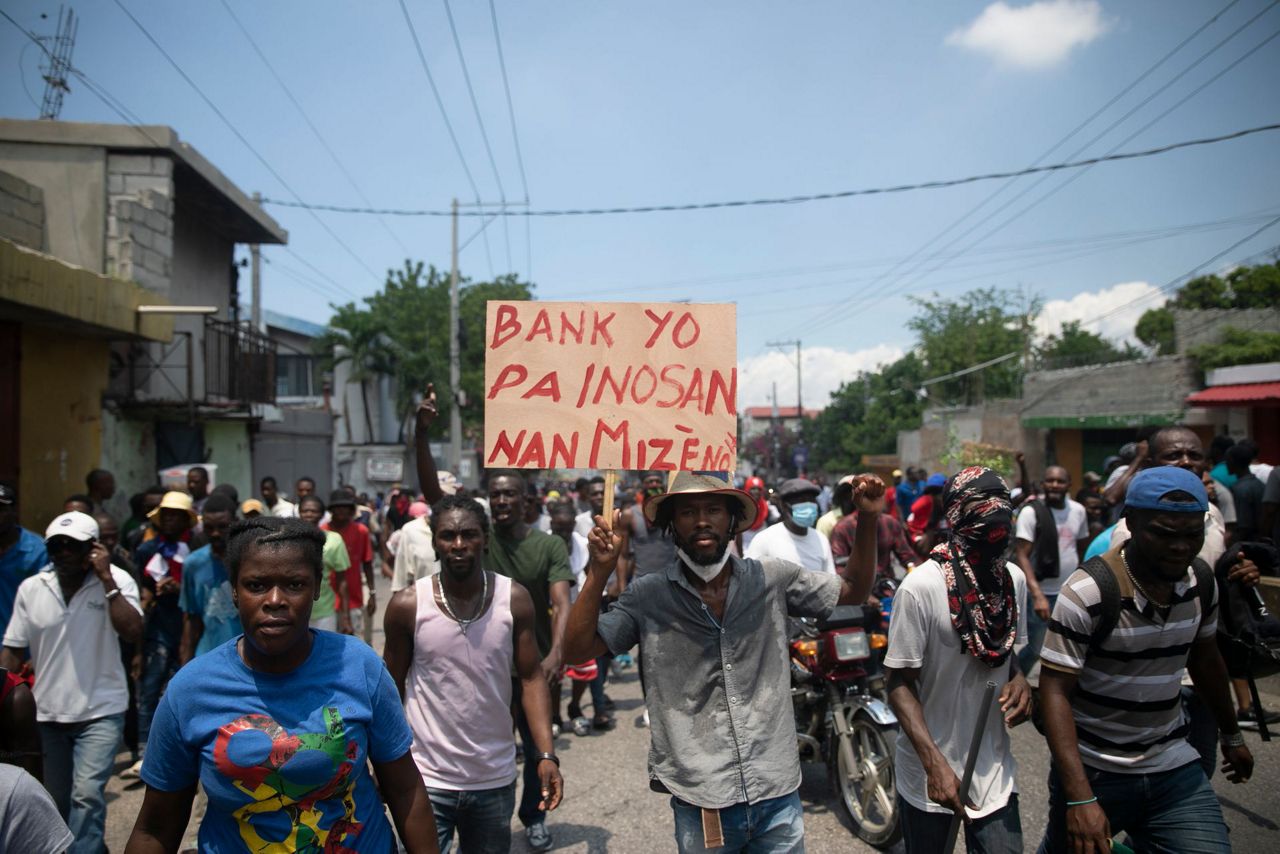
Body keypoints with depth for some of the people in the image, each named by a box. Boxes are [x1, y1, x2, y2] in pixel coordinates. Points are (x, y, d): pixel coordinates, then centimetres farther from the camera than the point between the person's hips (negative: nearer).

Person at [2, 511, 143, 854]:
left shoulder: (116, 581, -9)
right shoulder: (31, 588, -1)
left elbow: (133, 633, -22)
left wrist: (106, 578, -22)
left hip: (100, 711, -4)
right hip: (46, 713, 4)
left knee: (87, 794, -17)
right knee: (55, 802, 17)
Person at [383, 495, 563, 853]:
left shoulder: (514, 599, -7)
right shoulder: (407, 605, -9)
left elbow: (531, 679, -3)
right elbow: (393, 689, 1)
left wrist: (547, 755, -12)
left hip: (496, 781, 2)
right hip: (426, 782, -2)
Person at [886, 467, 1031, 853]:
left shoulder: (1015, 579, 0)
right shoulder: (921, 586, -19)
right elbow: (899, 683, -14)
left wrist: (1019, 680, -7)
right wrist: (934, 763, -23)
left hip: (995, 768, 4)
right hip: (929, 774, -4)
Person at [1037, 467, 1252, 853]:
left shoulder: (1202, 584, -2)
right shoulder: (1086, 593, -22)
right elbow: (1055, 691, -22)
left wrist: (1232, 735, 27)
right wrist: (1080, 798, -29)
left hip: (1174, 767, 4)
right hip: (1092, 771, -4)